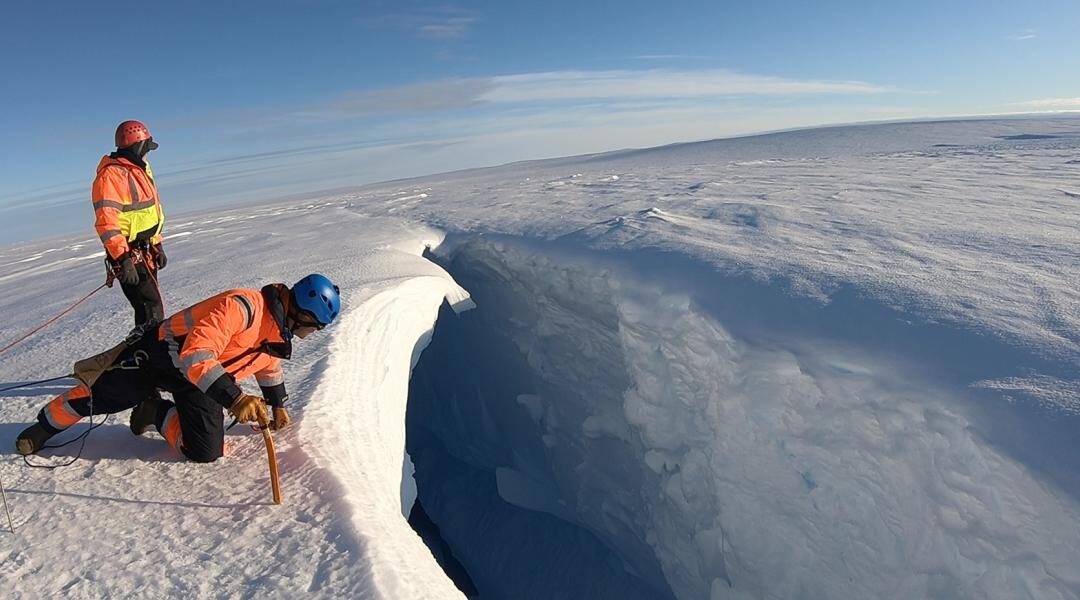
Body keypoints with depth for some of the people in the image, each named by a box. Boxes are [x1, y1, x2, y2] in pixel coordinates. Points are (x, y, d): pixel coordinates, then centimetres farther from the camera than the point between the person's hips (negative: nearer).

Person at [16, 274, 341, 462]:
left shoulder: (282, 335, -5)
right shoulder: (244, 306, -33)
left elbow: (269, 368, 18)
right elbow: (195, 357, -40)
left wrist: (278, 406, 23)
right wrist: (234, 398, -49)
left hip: (202, 381, 6)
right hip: (162, 354, -6)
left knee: (207, 452, -7)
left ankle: (155, 413, 20)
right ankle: (46, 425, 44)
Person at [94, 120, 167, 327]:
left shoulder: (139, 169, 16)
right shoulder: (111, 174, -15)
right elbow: (106, 222, -22)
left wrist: (157, 246, 23)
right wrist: (122, 259, -26)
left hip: (146, 253, 9)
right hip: (130, 256, -9)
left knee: (150, 305, 15)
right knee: (151, 311, -13)